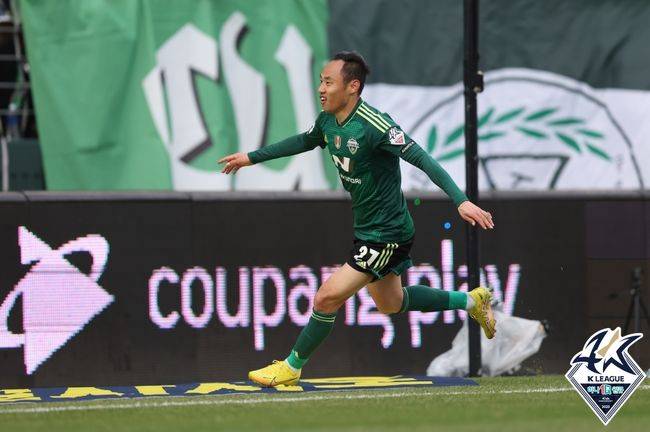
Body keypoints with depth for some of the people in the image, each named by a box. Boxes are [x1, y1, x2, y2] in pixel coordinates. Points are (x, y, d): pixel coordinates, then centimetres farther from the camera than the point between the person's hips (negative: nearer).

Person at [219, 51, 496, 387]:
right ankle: (471, 301, 40)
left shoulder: (374, 125, -27)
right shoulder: (328, 121, -1)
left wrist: (460, 201, -39)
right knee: (390, 304, 25)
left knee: (327, 298, -10)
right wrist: (252, 157, 27)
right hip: (367, 230, 9)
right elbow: (305, 142, 21)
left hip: (387, 235, -9)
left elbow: (422, 159, -29)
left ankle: (292, 367, 9)